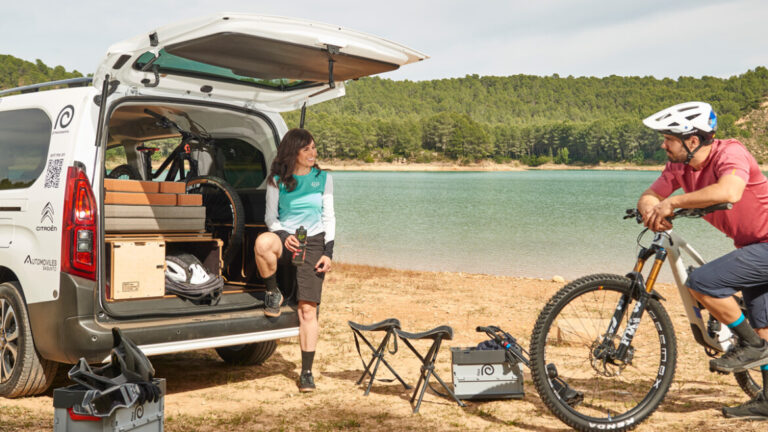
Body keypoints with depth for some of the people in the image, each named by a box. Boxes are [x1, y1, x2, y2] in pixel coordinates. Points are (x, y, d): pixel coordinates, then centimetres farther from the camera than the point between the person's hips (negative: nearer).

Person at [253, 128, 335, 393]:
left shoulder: (323, 179, 8)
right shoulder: (277, 181, 4)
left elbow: (328, 217, 9)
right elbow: (270, 217, 8)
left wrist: (328, 252, -2)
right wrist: (284, 237, -13)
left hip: (313, 242, 0)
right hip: (285, 238, 0)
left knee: (308, 309, -6)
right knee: (263, 243, -39)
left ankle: (307, 372, 3)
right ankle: (273, 294, -12)